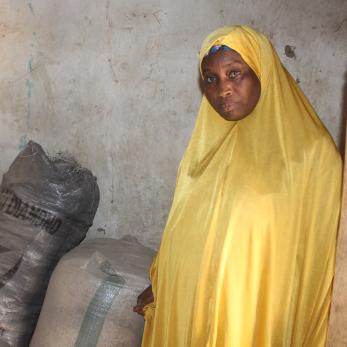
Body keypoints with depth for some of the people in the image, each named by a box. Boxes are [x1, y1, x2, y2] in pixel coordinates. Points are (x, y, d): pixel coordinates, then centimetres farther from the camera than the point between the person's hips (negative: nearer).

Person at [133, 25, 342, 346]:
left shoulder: (311, 152, -15)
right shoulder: (209, 144, 3)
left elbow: (322, 251, -11)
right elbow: (183, 228, 10)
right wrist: (159, 287, 13)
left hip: (257, 315, -5)